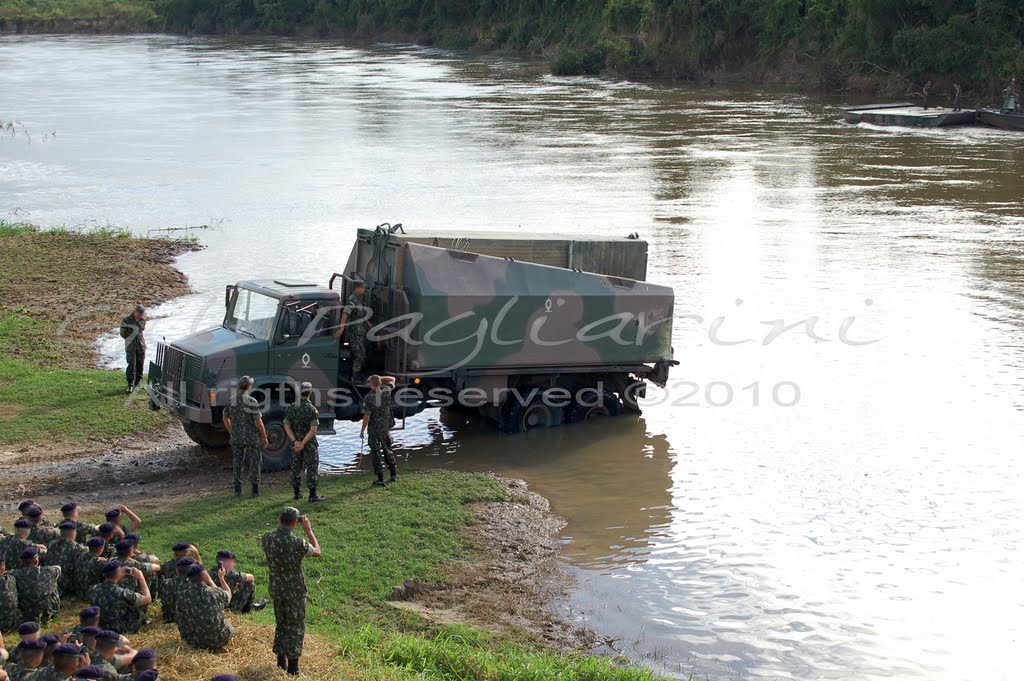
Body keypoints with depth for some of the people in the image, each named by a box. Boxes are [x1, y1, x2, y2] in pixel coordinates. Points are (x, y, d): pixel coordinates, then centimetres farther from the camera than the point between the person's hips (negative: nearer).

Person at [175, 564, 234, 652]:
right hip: (219, 640, 2)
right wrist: (221, 578, 22)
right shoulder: (217, 593, -18)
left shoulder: (182, 593, -17)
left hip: (193, 641, -1)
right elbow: (228, 594, 7)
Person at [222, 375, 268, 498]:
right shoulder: (252, 402, -16)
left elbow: (225, 418, 11)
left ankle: (237, 489, 13)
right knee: (255, 463, 7)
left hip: (237, 438, 4)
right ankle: (255, 490, 7)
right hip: (252, 437, -4)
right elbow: (258, 422, -16)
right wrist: (264, 437, -5)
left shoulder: (231, 401, 1)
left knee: (238, 463, 13)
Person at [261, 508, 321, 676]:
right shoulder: (297, 543, -24)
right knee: (296, 627, 7)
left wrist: (280, 524, 9)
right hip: (294, 590, -5)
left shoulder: (267, 537, -10)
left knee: (280, 623, 21)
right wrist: (308, 530, 1)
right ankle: (292, 667, 9)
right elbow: (317, 552, -5)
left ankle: (281, 661, 30)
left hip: (275, 587, 5)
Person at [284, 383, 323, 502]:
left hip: (295, 444, 4)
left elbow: (287, 427, -3)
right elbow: (313, 430, -19)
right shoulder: (312, 409, -13)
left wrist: (295, 442, -9)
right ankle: (313, 495, -3)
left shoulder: (292, 408, -1)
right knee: (312, 468, 0)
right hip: (310, 444, -4)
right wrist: (303, 443, -17)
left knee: (296, 468, 15)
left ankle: (297, 493, 21)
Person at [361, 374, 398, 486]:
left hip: (374, 429, -4)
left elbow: (366, 416, -17)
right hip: (385, 427, 4)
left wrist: (362, 430, -6)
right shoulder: (386, 391, -8)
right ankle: (393, 474, 27)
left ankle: (380, 479, 2)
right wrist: (378, 378, 5)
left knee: (376, 453, 3)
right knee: (387, 450, 21)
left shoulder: (368, 398, -18)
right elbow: (392, 379, 12)